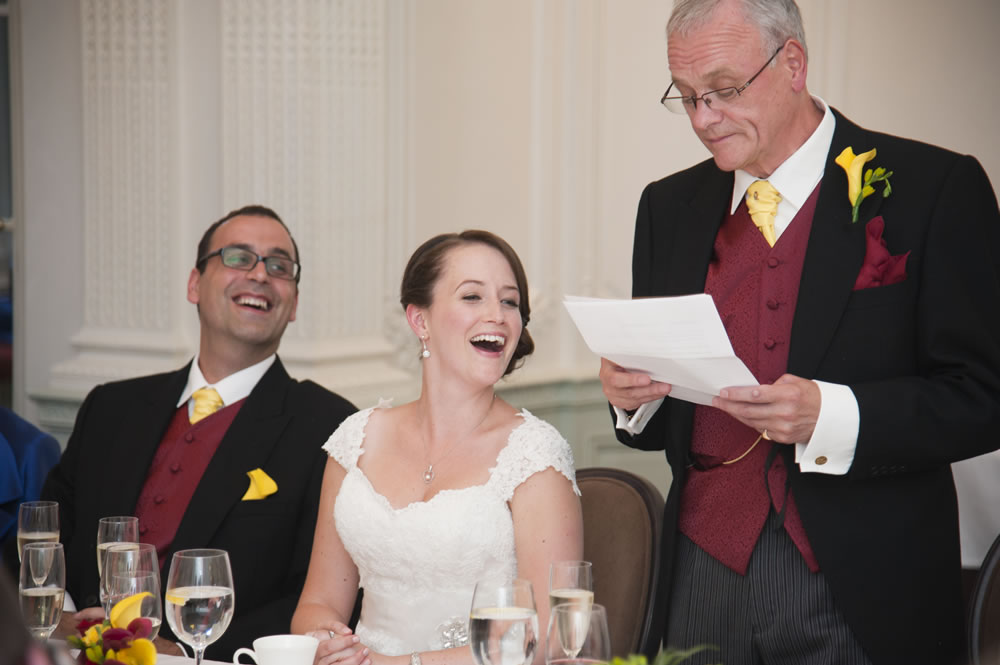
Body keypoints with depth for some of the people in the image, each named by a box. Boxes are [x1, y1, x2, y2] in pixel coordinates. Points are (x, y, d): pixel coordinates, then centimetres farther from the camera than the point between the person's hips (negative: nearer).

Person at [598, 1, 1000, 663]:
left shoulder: (936, 188, -5)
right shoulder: (671, 207, 10)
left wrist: (829, 416, -23)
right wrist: (634, 394, -7)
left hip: (862, 597, -4)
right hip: (707, 579, 4)